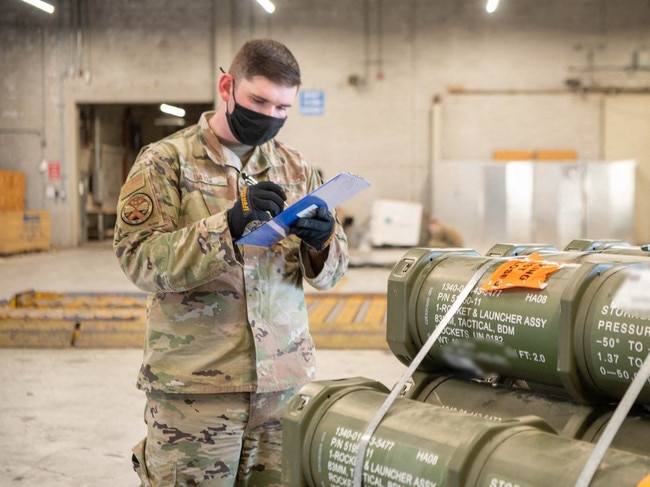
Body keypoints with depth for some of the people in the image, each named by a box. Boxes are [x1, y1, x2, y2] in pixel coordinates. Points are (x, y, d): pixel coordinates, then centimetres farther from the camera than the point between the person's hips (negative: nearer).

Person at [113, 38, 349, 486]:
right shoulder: (165, 162, -2)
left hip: (285, 382, 4)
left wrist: (320, 243, -13)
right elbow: (139, 259, -14)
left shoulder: (297, 170, 11)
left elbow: (329, 273, 10)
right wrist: (230, 225, -25)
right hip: (194, 385, -3)